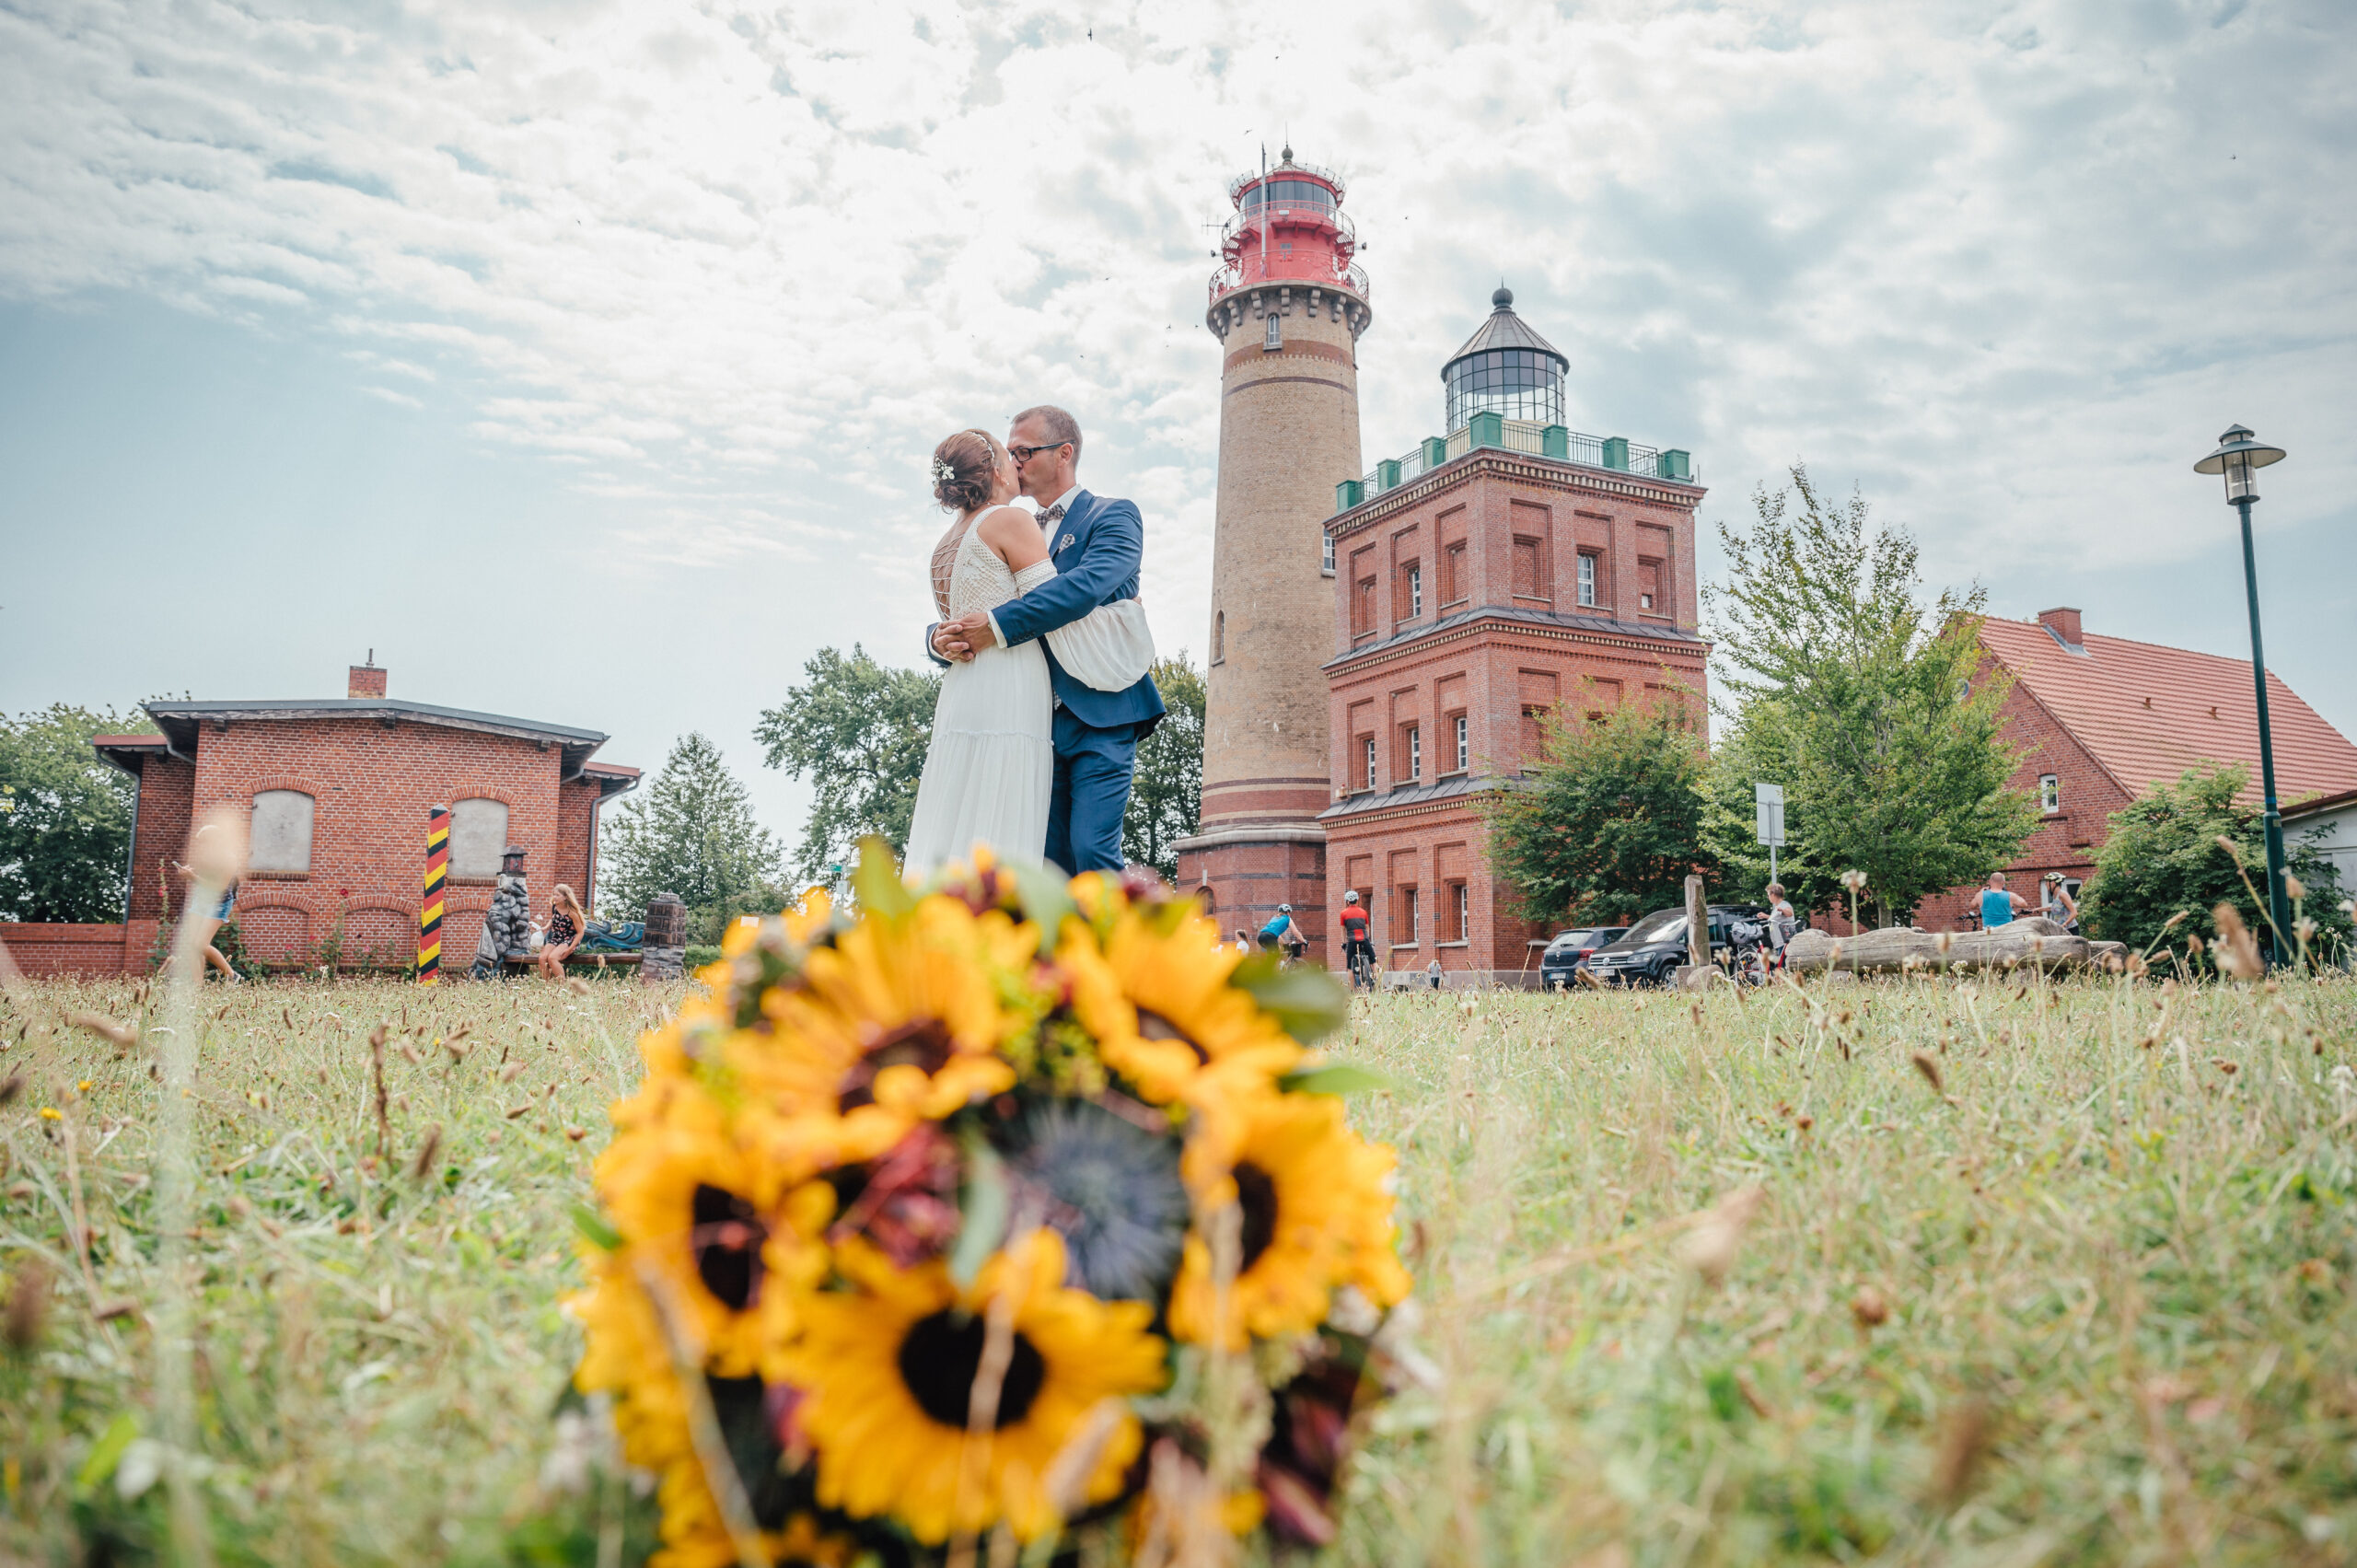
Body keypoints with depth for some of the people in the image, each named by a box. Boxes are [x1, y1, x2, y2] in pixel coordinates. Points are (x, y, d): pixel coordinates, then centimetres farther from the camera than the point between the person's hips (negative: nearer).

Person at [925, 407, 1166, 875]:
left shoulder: (1113, 516, 4)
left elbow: (1087, 585, -18)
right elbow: (966, 614, 16)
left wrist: (997, 626, -22)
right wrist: (942, 639, -9)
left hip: (1101, 715, -6)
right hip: (1043, 725, 6)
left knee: (1092, 847, -16)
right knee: (1051, 861, 1)